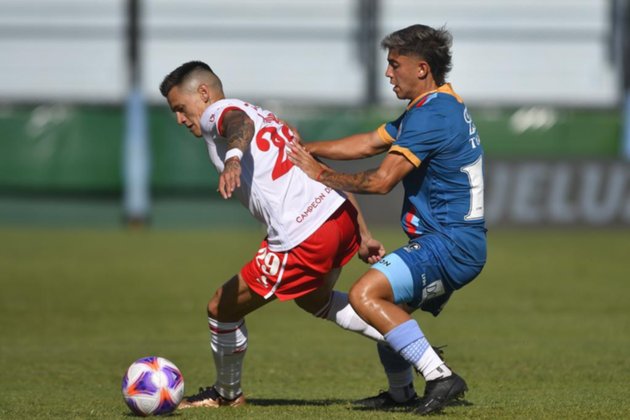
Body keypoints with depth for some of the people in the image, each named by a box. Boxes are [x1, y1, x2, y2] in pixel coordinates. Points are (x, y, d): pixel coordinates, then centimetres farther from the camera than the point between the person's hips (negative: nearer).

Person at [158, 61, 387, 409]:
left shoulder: (216, 113, 2)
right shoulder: (266, 116, 28)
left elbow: (240, 123, -26)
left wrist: (232, 159, -47)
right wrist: (363, 236, 29)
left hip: (302, 241, -9)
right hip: (342, 213, 9)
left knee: (222, 309, 9)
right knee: (315, 300, 37)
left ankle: (227, 394, 29)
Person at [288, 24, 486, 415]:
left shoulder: (431, 115, -18)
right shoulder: (440, 105, 16)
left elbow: (382, 180, -21)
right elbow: (370, 143, 18)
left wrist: (322, 176, -9)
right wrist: (304, 149, 13)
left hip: (450, 245, -11)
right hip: (456, 241, 11)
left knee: (366, 295, -21)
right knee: (386, 302, 24)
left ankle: (440, 377, -22)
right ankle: (402, 393, 33)